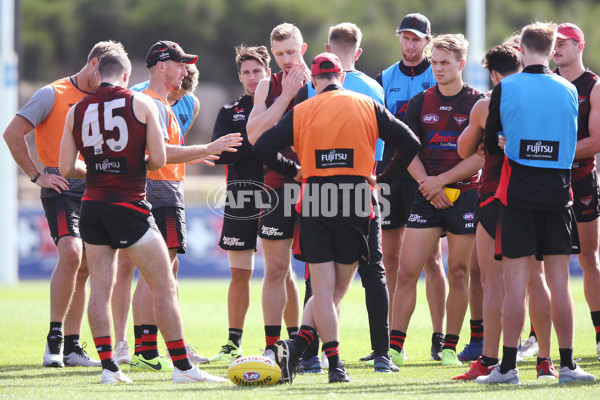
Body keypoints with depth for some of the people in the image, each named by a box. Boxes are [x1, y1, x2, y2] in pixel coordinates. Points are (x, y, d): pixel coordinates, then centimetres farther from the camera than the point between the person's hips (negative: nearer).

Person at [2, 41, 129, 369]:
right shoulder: (53, 94, -4)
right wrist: (36, 175, -9)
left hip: (93, 191, 7)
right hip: (61, 190, -7)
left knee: (83, 268, 5)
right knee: (71, 253, -24)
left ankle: (72, 348, 11)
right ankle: (54, 338, -16)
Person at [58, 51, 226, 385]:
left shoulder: (77, 110, 6)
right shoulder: (141, 103, -2)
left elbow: (67, 168, 5)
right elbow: (159, 160, -7)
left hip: (92, 204, 4)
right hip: (129, 206, -4)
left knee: (100, 287, 9)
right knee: (165, 286, 1)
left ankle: (108, 366, 6)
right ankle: (182, 366, -1)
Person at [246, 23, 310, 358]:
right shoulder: (268, 86, 9)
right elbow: (254, 134, -5)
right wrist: (286, 95, -8)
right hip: (277, 185, 1)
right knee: (276, 269, 1)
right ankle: (272, 347, 5)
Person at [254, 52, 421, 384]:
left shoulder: (301, 112, 6)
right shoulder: (368, 107, 6)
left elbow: (263, 148, 0)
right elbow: (409, 143, 3)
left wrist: (295, 172, 13)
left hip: (314, 205, 0)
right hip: (355, 206, 0)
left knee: (323, 290, 3)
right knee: (337, 291, 7)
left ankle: (335, 364, -9)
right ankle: (298, 345, -8)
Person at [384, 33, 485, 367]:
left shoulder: (477, 103, -2)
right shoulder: (420, 102, 8)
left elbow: (481, 156, -7)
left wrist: (442, 180, -12)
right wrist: (428, 186, -9)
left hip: (464, 193, -2)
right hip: (427, 197, 2)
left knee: (459, 272, 2)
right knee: (407, 270, -4)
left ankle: (450, 348, 10)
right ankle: (395, 345, 0)